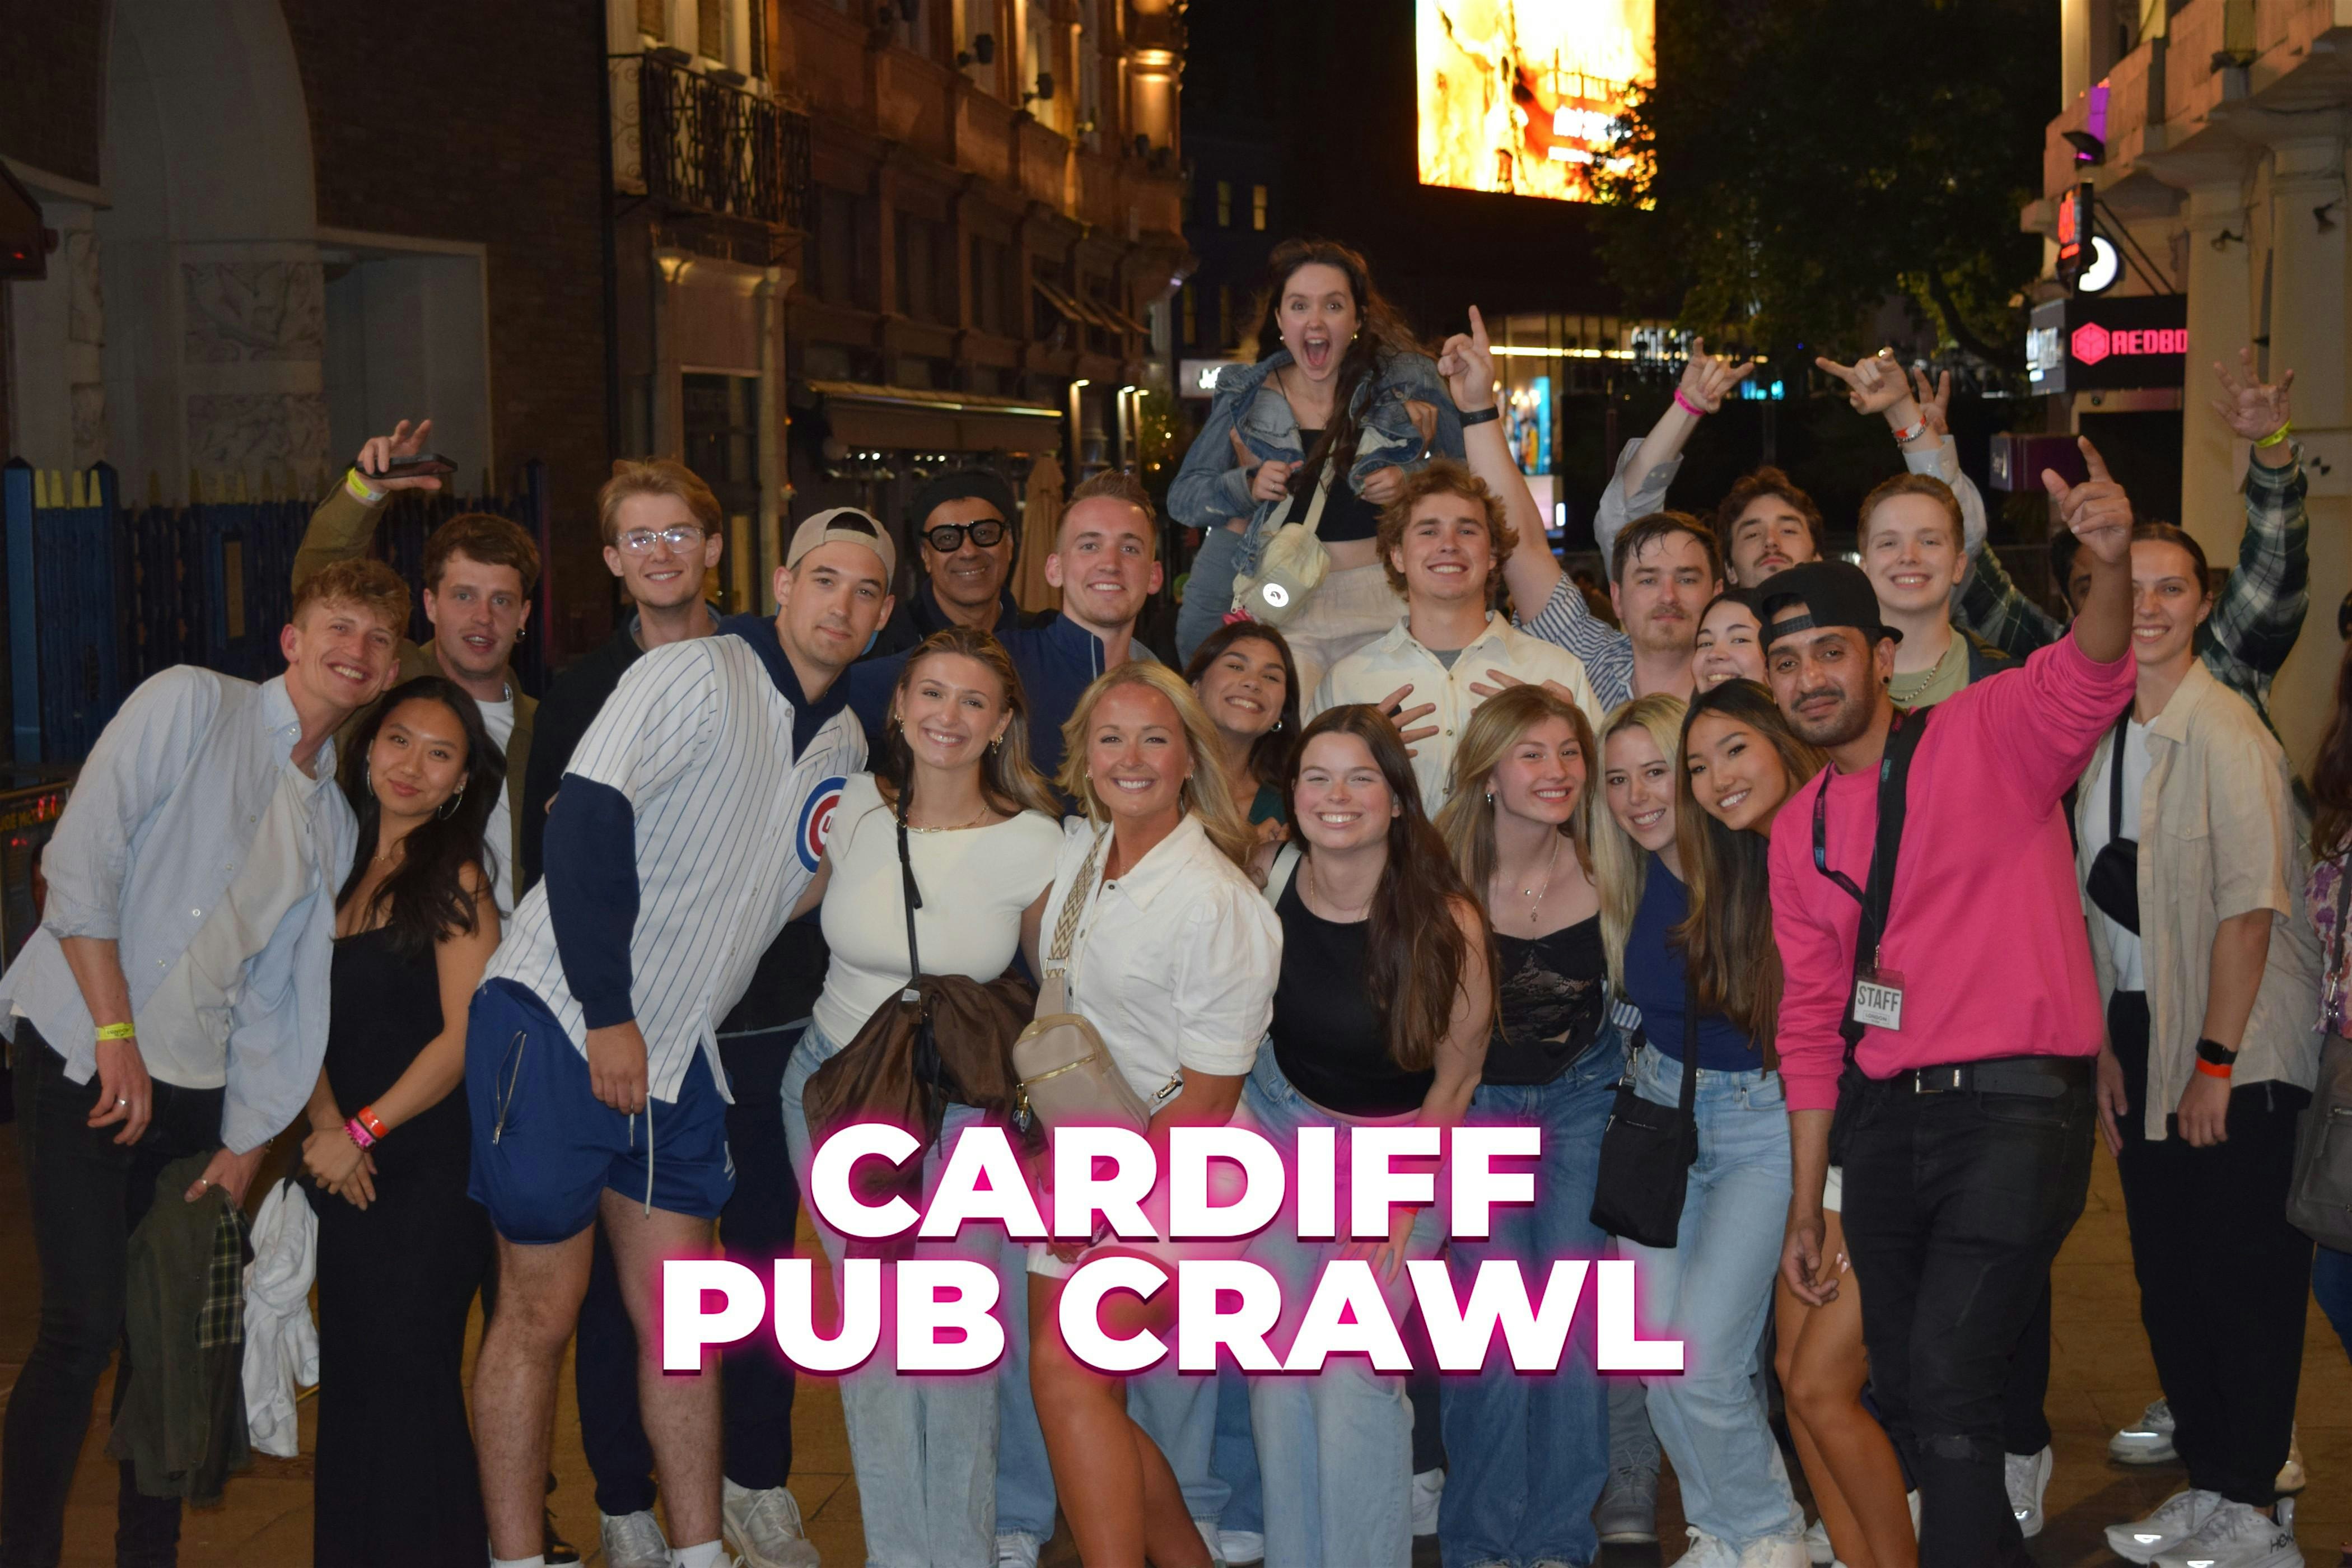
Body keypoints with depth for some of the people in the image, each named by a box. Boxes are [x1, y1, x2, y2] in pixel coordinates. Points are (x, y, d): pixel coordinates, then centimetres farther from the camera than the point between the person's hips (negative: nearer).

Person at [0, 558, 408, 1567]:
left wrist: (246, 1145, 5)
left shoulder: (335, 823, 14)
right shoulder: (189, 705, -3)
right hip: (81, 1054, -6)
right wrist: (117, 1035, -14)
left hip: (191, 1083, 6)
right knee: (86, 1323, -12)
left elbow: (285, 997, 12)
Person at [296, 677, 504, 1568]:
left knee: (408, 1378, -3)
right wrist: (324, 1121, -4)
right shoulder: (339, 867, 11)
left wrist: (363, 1131, -13)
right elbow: (319, 1016, 11)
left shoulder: (456, 878, -8)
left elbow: (464, 1037, -12)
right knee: (348, 1379, 11)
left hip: (429, 1168, -6)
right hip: (346, 1170, 6)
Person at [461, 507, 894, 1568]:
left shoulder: (844, 745, 12)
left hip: (676, 1047, 7)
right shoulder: (695, 677, -10)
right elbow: (585, 822, -18)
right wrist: (609, 1018, -20)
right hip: (557, 1018, -6)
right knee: (542, 1309, -1)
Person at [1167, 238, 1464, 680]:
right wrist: (1247, 487, -8)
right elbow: (1181, 499, 11)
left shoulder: (1407, 385, 5)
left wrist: (1412, 482, -9)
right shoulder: (1245, 399, 8)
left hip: (1383, 608, 0)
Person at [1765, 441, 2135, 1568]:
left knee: (1948, 1383, -17)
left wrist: (2111, 566, -47)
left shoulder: (1990, 734, -4)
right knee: (1902, 1391, 14)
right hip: (1887, 1116, 6)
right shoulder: (1799, 831, 11)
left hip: (2017, 1104, -6)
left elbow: (2088, 679, -26)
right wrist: (1805, 1204, 14)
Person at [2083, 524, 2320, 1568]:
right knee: (2168, 1275, 11)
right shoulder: (2102, 735, 8)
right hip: (2147, 1035, 7)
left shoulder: (2224, 731, -14)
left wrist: (2215, 1060, -17)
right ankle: (2209, 1483, 23)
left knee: (2243, 1280, -2)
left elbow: (2251, 906, -17)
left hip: (2242, 1049, -7)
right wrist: (2108, 1044, 10)